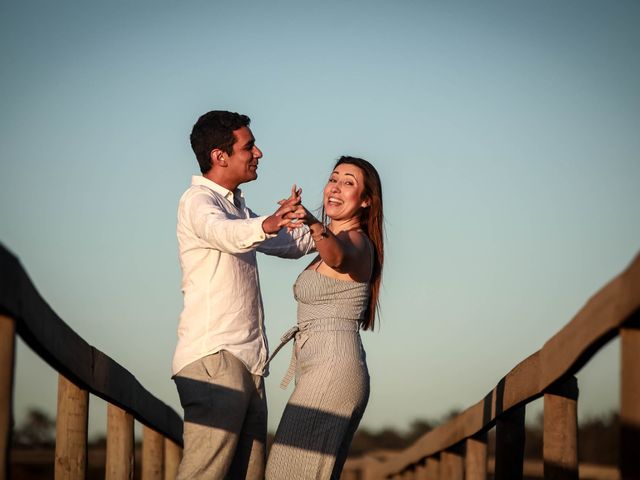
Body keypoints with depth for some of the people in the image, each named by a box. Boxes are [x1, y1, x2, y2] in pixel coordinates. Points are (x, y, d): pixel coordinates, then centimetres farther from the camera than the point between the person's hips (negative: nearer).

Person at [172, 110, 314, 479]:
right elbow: (225, 234, -30)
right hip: (214, 358, -9)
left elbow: (291, 244, 36)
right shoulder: (198, 200, -6)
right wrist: (267, 225, -50)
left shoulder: (238, 207, 23)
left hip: (248, 364, 9)